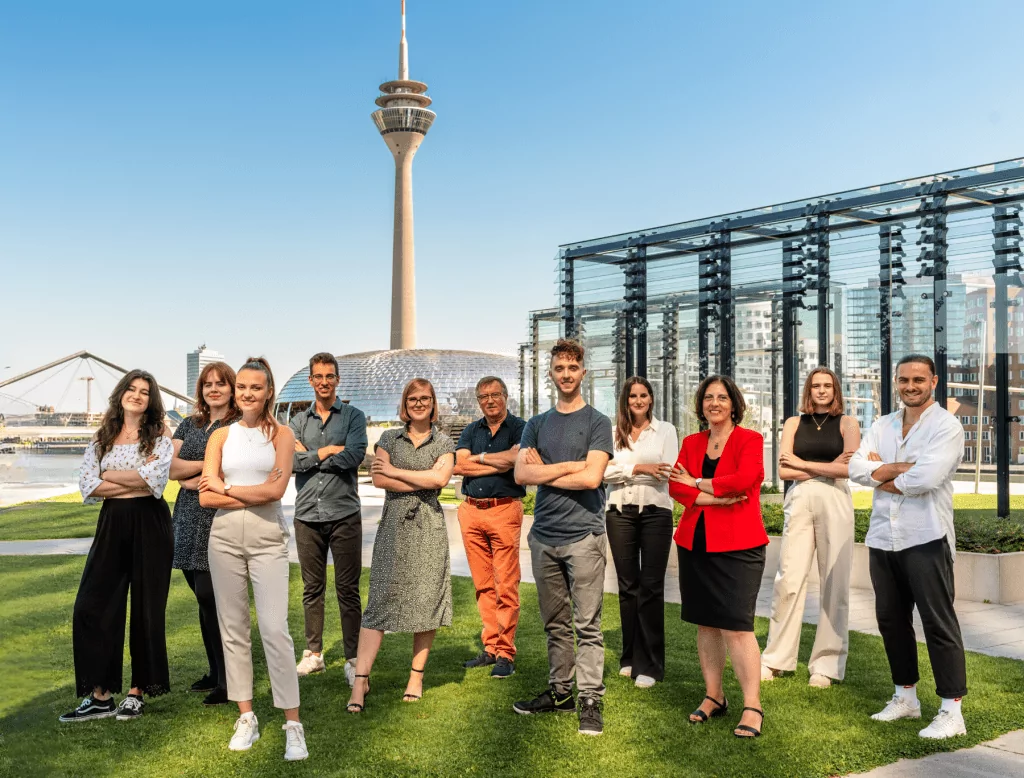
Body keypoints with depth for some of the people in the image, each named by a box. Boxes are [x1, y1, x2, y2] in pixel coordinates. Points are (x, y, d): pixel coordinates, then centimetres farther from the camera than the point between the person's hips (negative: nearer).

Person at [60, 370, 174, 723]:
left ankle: (138, 692, 15)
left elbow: (156, 478, -16)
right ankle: (100, 696, 8)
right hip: (112, 524, 3)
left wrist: (109, 475, -5)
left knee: (146, 609, 3)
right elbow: (87, 486, -2)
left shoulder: (160, 436, 1)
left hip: (150, 525, -3)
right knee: (92, 606, -1)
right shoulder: (102, 438, 10)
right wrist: (136, 482, -11)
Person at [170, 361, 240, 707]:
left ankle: (228, 682, -1)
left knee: (210, 596, -10)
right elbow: (171, 467, 4)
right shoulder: (189, 425, 16)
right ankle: (215, 672, 21)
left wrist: (192, 479, -5)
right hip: (189, 520, 6)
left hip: (220, 519, -6)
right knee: (205, 599, 10)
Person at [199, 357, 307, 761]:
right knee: (233, 627, 7)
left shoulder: (281, 434, 2)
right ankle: (246, 717, 18)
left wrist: (226, 488, -3)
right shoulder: (221, 436, 8)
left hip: (268, 538, -3)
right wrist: (255, 493, -9)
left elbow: (275, 491, -10)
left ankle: (293, 724, -1)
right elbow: (206, 497, -1)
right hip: (225, 536, 3)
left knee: (275, 629, -8)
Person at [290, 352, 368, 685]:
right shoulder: (298, 422, 11)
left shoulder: (353, 417, 3)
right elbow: (290, 461, -5)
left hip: (344, 514, -3)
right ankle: (314, 654, 22)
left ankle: (353, 659, 6)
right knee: (312, 588, 11)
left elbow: (354, 457, -14)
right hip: (307, 516, 3)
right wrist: (328, 451, -10)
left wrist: (308, 455, -7)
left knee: (348, 590, 0)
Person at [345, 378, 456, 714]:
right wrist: (422, 482, -7)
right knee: (380, 599, -5)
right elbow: (378, 478, -3)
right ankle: (361, 679, -5)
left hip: (428, 527, 0)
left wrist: (396, 471, -5)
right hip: (393, 526, 0)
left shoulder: (444, 443, 9)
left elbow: (440, 477, -10)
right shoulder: (389, 438, 11)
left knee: (425, 601, 1)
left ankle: (416, 677, 13)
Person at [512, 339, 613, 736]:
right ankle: (559, 691, 21)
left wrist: (544, 473, -3)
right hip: (544, 537, 5)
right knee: (555, 623, 12)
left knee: (587, 624, -3)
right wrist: (568, 466, -8)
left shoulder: (597, 422, 1)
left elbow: (591, 478, -12)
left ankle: (590, 699, 3)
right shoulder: (537, 425, 14)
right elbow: (521, 473, 0)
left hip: (583, 535, -4)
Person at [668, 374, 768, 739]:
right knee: (705, 623, 12)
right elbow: (675, 486, 0)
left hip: (736, 545, -5)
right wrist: (712, 498, -15)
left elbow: (744, 479, -19)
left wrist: (698, 483, -8)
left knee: (736, 626, -9)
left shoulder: (750, 440, -2)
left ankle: (752, 706, -1)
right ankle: (713, 697, 24)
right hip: (695, 543, 5)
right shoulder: (691, 443, 12)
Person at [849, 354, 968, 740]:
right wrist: (902, 468, -14)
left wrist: (881, 475, -6)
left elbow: (927, 477, -21)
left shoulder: (947, 426, -7)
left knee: (938, 622, -2)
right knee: (891, 619, 14)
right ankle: (906, 697, 29)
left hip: (925, 538, -7)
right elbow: (856, 467, -1)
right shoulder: (882, 426, 12)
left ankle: (952, 710, 5)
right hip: (883, 537, 7)